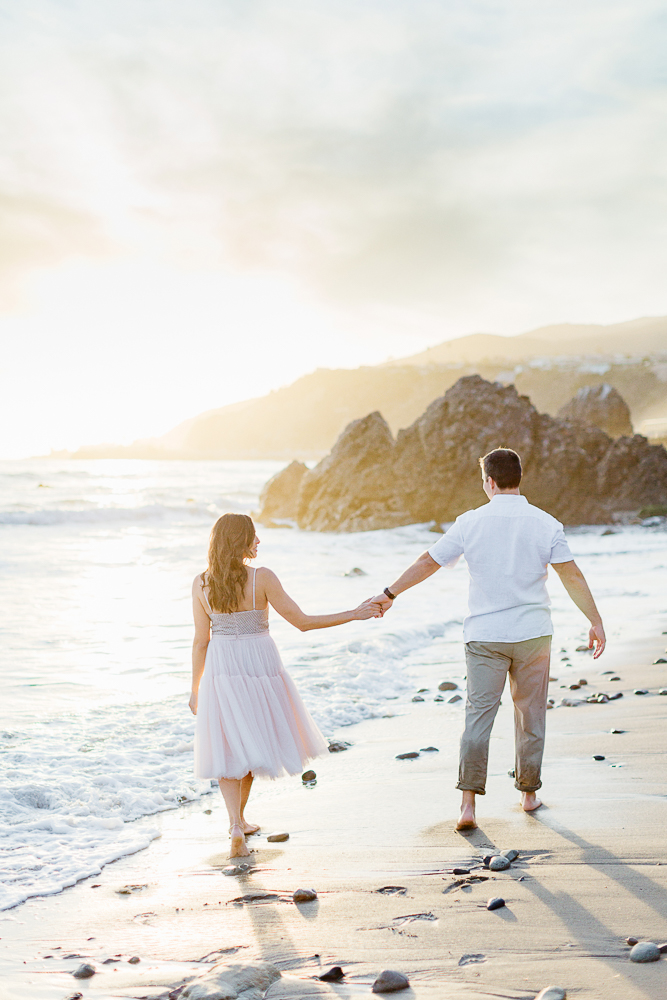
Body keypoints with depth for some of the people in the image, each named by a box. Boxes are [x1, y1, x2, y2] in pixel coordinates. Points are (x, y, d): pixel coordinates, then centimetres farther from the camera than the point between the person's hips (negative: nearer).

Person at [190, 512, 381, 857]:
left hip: (220, 672, 1)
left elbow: (201, 640, -1)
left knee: (226, 750, 9)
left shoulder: (201, 584, -5)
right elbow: (302, 621, -11)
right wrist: (354, 614, -4)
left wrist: (195, 689, 9)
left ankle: (236, 825, -9)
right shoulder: (262, 578, -13)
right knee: (253, 742, 20)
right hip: (260, 665, -1)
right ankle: (239, 819, 31)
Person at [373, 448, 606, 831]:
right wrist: (596, 622, 1)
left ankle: (469, 802, -8)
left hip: (484, 634, -1)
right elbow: (572, 576, -6)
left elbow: (428, 562, 3)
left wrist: (390, 594, 14)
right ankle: (529, 792, 25)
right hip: (533, 632, 1)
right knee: (531, 715, 14)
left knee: (479, 715, -2)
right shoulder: (546, 523, -2)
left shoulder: (471, 522, -3)